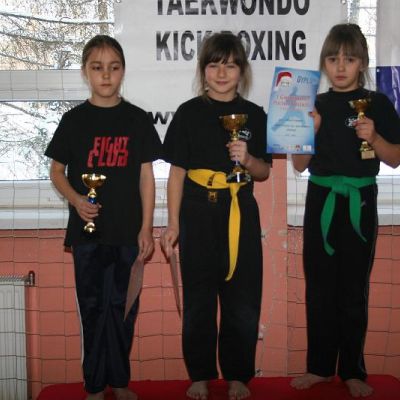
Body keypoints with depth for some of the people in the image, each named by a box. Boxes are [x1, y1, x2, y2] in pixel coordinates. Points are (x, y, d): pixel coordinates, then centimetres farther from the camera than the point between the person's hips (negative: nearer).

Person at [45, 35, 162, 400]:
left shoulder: (137, 119, 2)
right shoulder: (74, 120, 1)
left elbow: (146, 176, 3)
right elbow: (57, 170, 7)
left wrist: (146, 228, -2)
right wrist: (75, 199, -13)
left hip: (127, 231, 0)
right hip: (87, 230, 0)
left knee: (123, 307, 8)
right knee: (92, 306, 7)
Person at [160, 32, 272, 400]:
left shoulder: (254, 115, 6)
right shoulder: (189, 113, 2)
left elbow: (265, 172, 10)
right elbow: (177, 171, 3)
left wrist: (248, 159, -13)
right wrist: (173, 224, -2)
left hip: (241, 215, 1)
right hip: (199, 214, -1)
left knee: (242, 301, 4)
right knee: (199, 300, 5)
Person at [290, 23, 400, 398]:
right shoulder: (316, 105, 6)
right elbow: (300, 164, 5)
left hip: (359, 202, -2)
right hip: (320, 201, 3)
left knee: (354, 290, 4)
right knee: (319, 287, 7)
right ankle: (320, 366, 18)